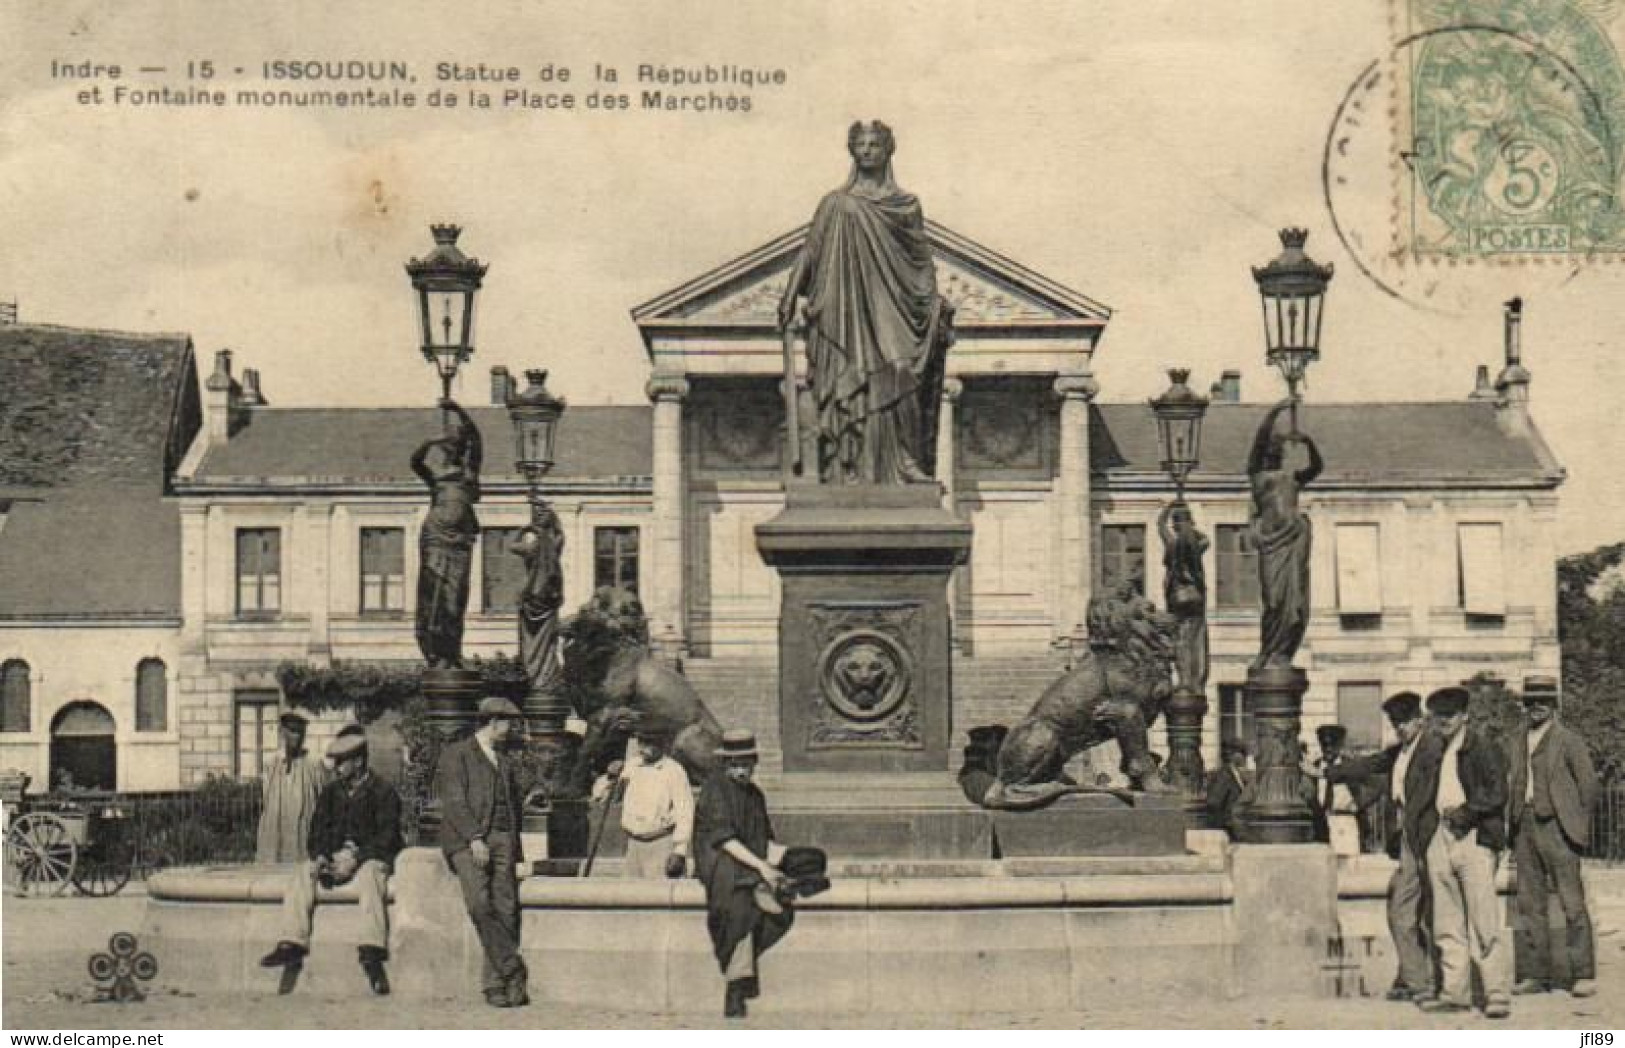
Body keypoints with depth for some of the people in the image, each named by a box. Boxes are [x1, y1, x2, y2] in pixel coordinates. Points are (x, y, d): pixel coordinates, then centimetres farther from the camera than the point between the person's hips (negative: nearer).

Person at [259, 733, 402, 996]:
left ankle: (372, 954, -50)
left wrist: (356, 858, -21)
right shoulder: (330, 792, 17)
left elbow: (387, 836, -10)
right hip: (334, 856, 5)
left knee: (369, 874, -38)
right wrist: (320, 856, -9)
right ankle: (292, 944, -31)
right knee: (302, 873, -22)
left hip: (371, 857, -5)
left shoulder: (383, 792, -1)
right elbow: (317, 829, 13)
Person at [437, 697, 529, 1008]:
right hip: (467, 841, -5)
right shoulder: (457, 754, 7)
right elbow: (454, 801, -5)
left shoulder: (505, 762, 26)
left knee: (506, 909, -8)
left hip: (503, 841, 5)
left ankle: (495, 983, -6)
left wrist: (516, 850, 13)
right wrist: (474, 837, -16)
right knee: (480, 904, -23)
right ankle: (513, 970, -18)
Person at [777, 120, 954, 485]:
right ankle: (848, 477, -6)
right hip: (845, 316, 0)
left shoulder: (906, 205, 12)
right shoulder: (834, 204, 11)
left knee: (891, 396, -7)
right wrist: (797, 298, -5)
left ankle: (897, 476, -5)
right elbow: (811, 252, 7)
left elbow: (923, 263, 10)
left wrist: (937, 311, -1)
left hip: (890, 315, 0)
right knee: (847, 397, -6)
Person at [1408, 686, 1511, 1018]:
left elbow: (1497, 794, -6)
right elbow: (1413, 789, 19)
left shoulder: (1484, 749, 0)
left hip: (1474, 837, -5)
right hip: (1438, 838, 5)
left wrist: (1464, 812, -10)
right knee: (1448, 923, 8)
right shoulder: (1427, 748, 15)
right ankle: (1454, 991, 13)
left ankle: (1498, 994, -7)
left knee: (1484, 921, -9)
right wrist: (1420, 826, 7)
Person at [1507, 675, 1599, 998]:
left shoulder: (1568, 740, -1)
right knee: (1529, 904, 7)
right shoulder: (1518, 742, 15)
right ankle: (1536, 974, 12)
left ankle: (1584, 975, -5)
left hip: (1555, 827, -6)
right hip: (1524, 827, 6)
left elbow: (1588, 784, -2)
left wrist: (1576, 823, -2)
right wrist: (1511, 823, 8)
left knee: (1572, 902, -7)